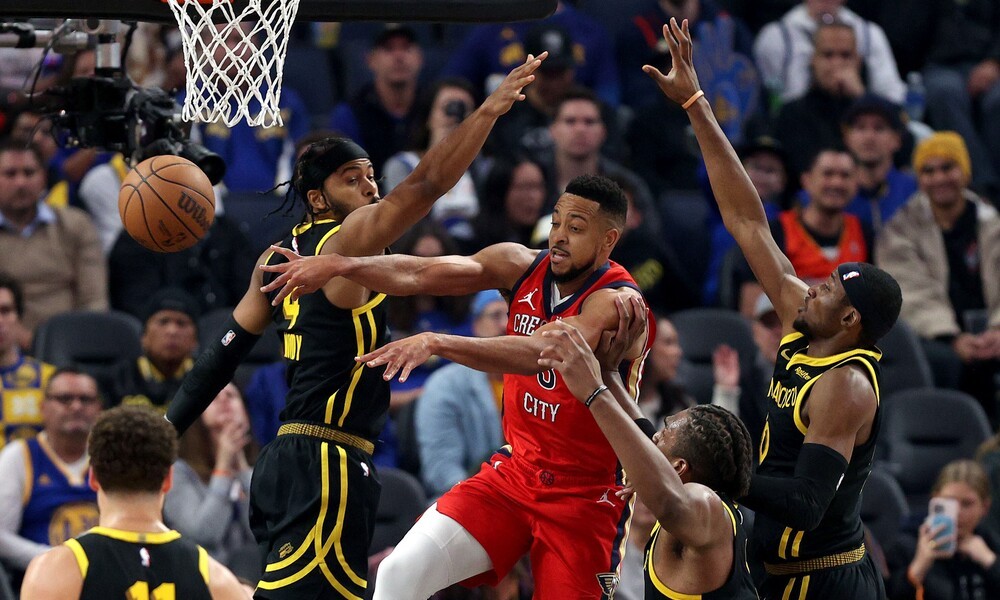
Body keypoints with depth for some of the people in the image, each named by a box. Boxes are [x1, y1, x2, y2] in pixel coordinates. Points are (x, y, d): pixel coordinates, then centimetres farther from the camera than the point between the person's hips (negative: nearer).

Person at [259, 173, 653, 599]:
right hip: (514, 470, 5)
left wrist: (437, 343, -49)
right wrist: (339, 265, -31)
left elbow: (540, 353, -37)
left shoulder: (618, 303, -19)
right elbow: (417, 274, -13)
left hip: (584, 498, -5)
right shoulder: (522, 267, -1)